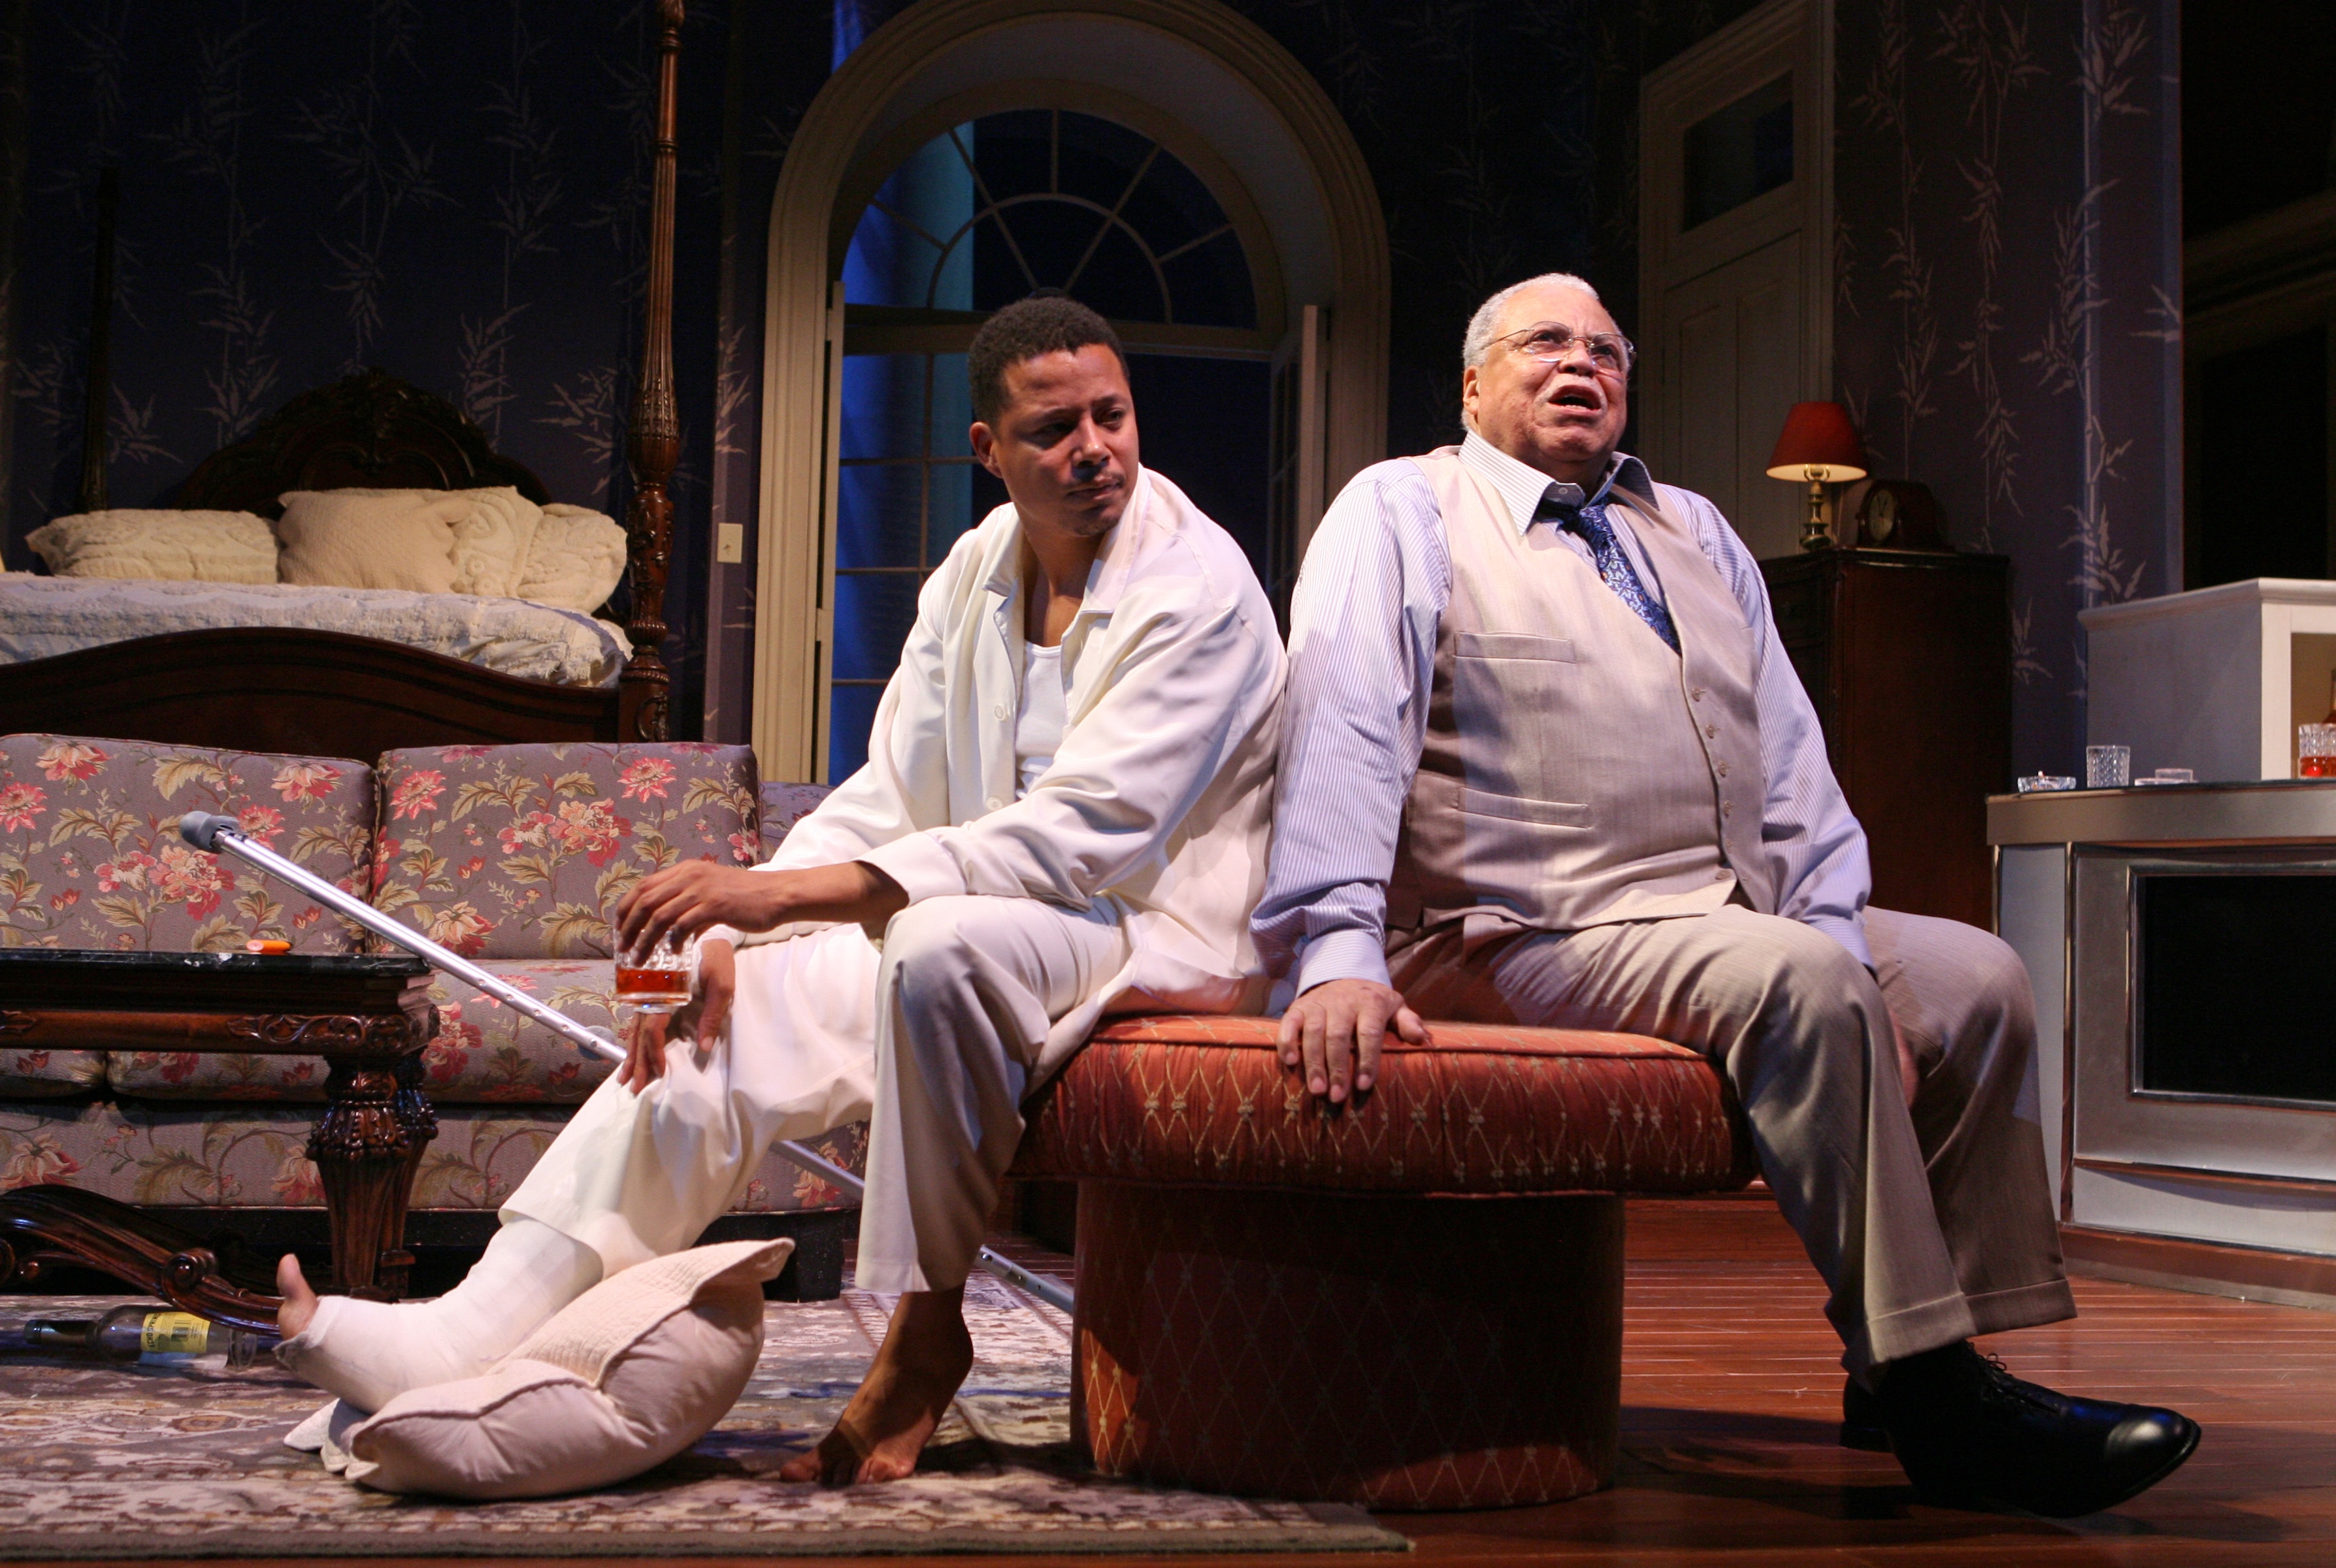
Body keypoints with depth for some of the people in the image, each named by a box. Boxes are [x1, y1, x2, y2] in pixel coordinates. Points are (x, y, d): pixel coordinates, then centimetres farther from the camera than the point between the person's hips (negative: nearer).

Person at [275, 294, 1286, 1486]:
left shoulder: (1199, 591, -15)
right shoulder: (974, 575, 9)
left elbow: (1077, 837, -26)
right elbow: (882, 800, 7)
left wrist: (785, 892, -31)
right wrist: (733, 929, -12)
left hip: (1164, 931, -7)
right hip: (978, 922, 7)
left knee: (945, 942, -37)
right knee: (721, 1010, -9)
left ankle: (927, 1330, -22)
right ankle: (473, 1338, -14)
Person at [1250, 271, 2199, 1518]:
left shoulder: (1694, 533, 22)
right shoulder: (1402, 512, 2)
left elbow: (1790, 762, 14)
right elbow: (1345, 734, -14)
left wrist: (1842, 945, -2)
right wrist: (1339, 953, -28)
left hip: (1742, 915, 8)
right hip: (1540, 939, -8)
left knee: (1978, 980, -6)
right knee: (1800, 982, -29)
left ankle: (1922, 1354, -3)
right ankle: (1926, 1390, -23)